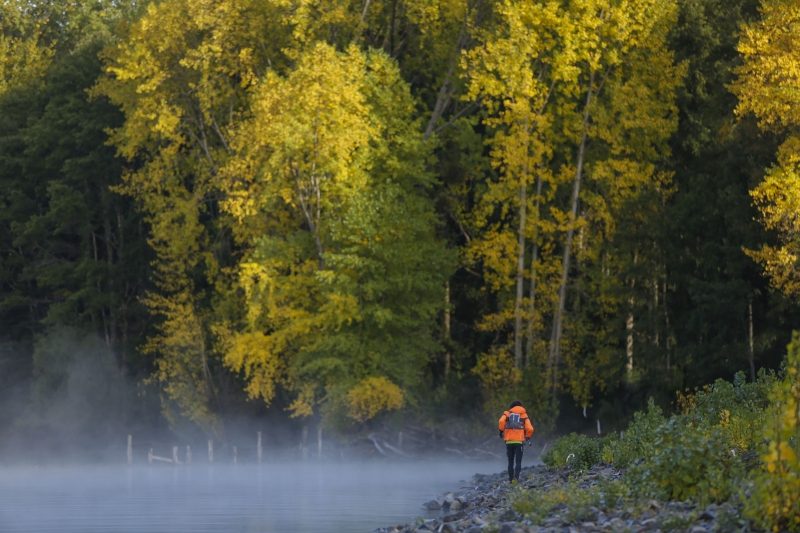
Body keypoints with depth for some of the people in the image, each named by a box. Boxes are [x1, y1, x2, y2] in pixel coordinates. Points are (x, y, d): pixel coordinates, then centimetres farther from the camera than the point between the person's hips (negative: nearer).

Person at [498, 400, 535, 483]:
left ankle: (510, 479, 9)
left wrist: (501, 431, 3)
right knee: (518, 462, -1)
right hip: (519, 441, -1)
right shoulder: (524, 415, 11)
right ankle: (516, 478, -19)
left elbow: (501, 422, -11)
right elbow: (530, 429, 0)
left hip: (509, 441, 1)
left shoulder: (507, 414, 11)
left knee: (510, 462, 12)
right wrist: (527, 437, 17)